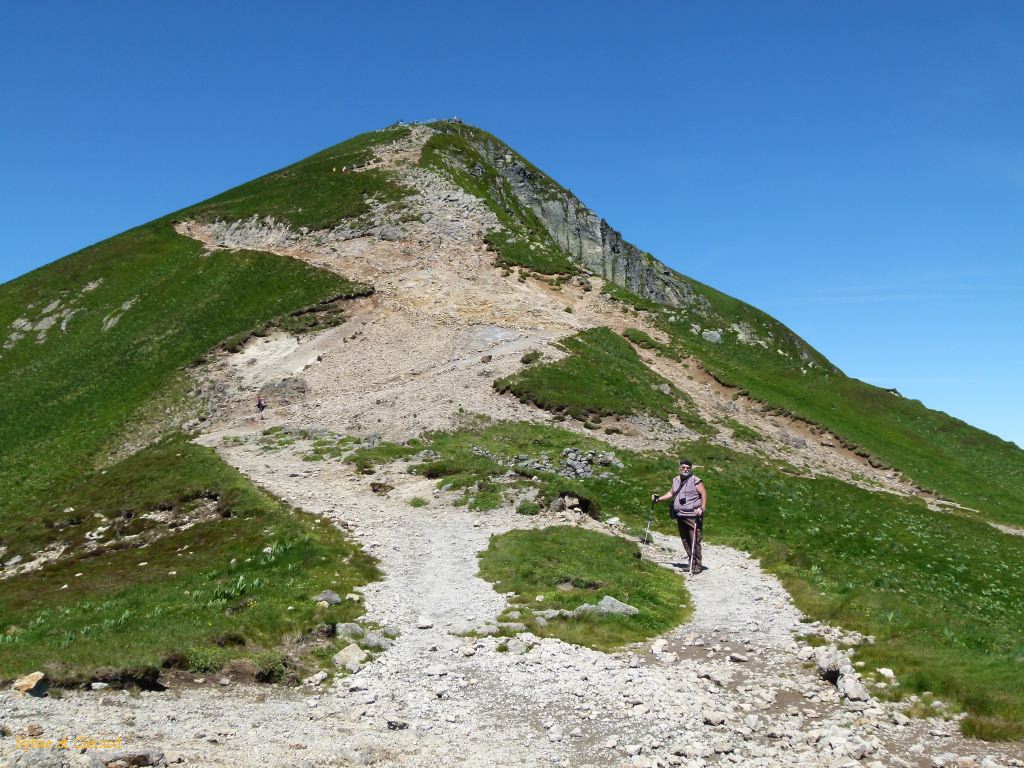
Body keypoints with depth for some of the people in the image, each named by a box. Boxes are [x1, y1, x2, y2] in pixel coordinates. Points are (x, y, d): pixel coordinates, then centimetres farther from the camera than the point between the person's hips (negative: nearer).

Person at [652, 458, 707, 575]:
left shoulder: (695, 481, -5)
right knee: (685, 541, 10)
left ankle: (697, 566, -2)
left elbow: (704, 494, -9)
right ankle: (692, 563, 19)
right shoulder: (676, 480, 15)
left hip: (693, 516, -7)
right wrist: (659, 498, 15)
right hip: (680, 516, 7)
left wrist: (702, 508, -19)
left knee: (695, 541, -9)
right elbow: (672, 493, 24)